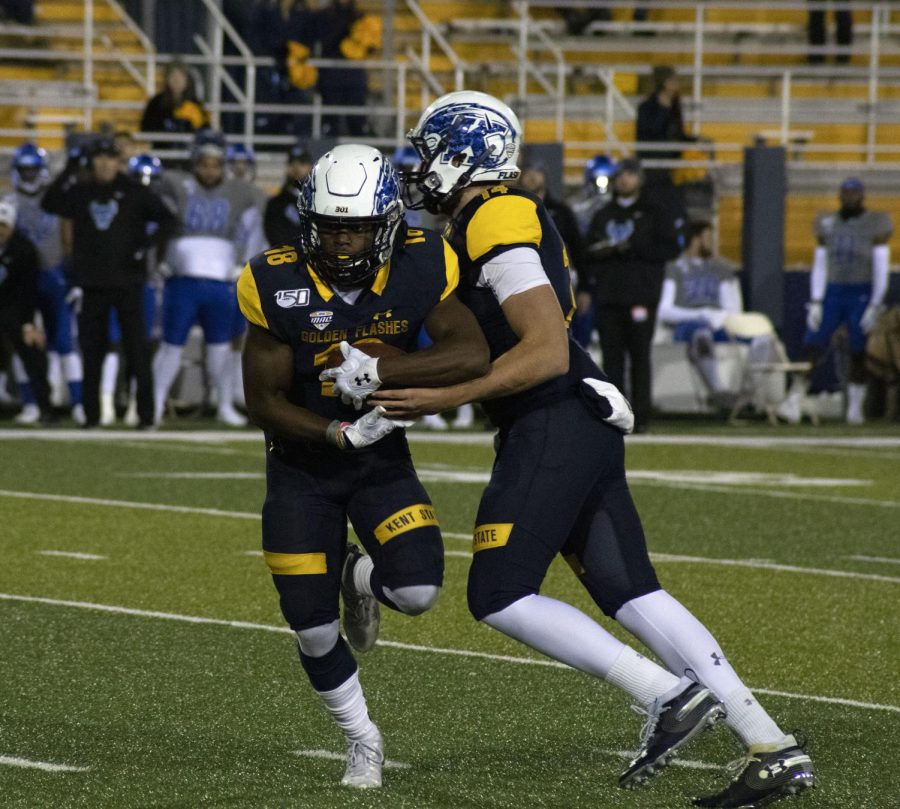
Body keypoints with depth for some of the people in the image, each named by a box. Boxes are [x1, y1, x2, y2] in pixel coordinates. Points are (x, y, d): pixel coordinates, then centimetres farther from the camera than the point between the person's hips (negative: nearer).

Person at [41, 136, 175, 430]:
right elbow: (50, 204, 1)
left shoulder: (135, 193, 2)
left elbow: (167, 219, 1)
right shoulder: (80, 194, 9)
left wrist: (147, 245, -12)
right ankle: (91, 413, 11)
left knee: (136, 349, -5)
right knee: (91, 351, 5)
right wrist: (68, 174, -8)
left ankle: (146, 413, -3)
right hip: (90, 284, 3)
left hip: (128, 282, -3)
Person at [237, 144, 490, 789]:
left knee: (417, 590, -21)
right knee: (313, 627, -2)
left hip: (382, 456, 0)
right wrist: (338, 433, -28)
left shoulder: (418, 271, -18)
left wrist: (377, 368, -34)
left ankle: (361, 578, 17)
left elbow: (473, 356, -30)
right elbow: (264, 401, -14)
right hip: (301, 465, 0)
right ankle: (361, 740, 25)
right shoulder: (281, 287, -19)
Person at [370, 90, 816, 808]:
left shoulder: (496, 226, -13)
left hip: (553, 427, -10)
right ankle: (773, 749, 0)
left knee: (499, 597, -8)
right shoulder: (511, 215, 18)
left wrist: (443, 398, -21)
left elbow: (546, 351, -20)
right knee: (633, 595, 6)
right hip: (586, 426, 10)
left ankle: (669, 695, -14)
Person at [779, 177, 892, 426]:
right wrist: (815, 302, 1)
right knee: (811, 347, -8)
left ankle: (855, 409, 11)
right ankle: (795, 403, -14)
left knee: (858, 354, 1)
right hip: (832, 292, 3)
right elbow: (819, 265, 9)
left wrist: (875, 305, -12)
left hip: (862, 295, -3)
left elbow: (881, 269, -6)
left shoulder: (874, 225, -4)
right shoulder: (828, 225, 9)